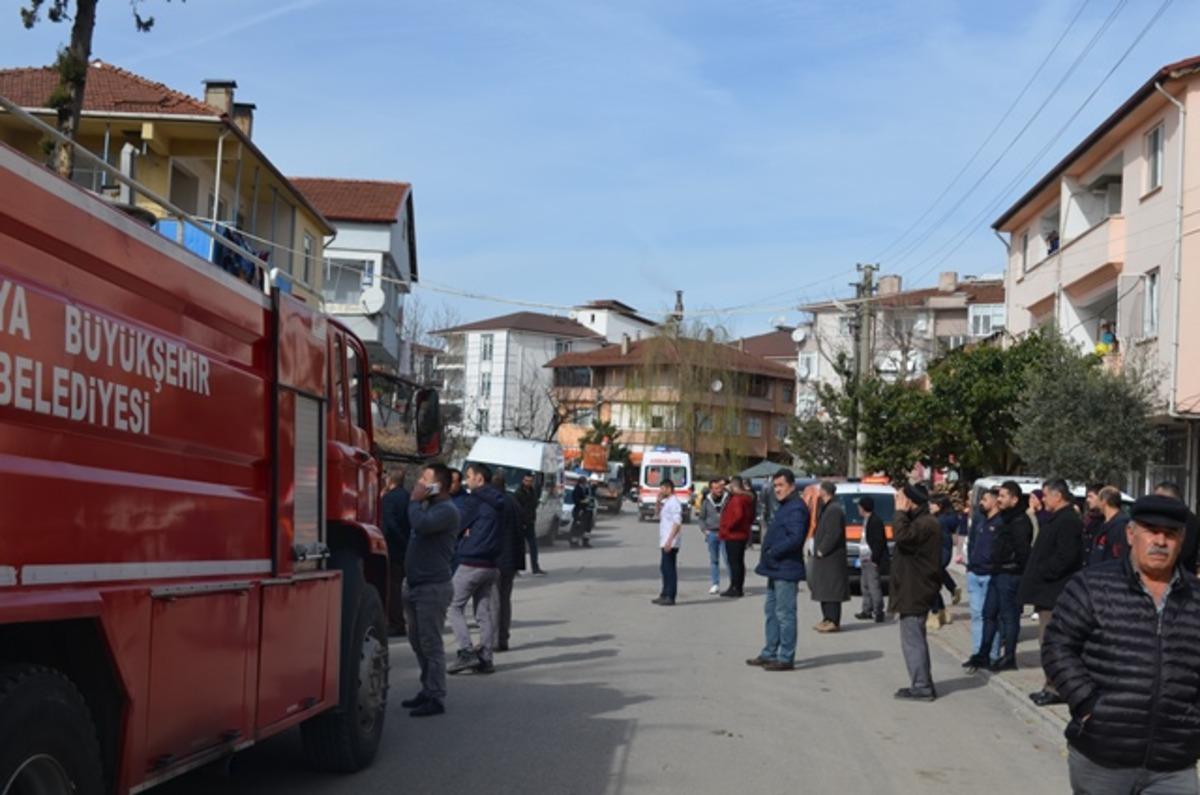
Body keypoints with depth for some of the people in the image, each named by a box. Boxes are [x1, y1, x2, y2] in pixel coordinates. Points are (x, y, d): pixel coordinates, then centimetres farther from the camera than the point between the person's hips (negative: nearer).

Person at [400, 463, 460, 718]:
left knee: (431, 643, -7)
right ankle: (428, 691, 24)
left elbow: (421, 524, -29)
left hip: (433, 586, -10)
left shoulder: (447, 510, -13)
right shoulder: (427, 506, 18)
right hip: (415, 584, 10)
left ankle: (436, 698, -3)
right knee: (418, 642, 15)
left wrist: (415, 501, -16)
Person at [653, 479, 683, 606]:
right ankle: (665, 595, 20)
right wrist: (659, 501, 14)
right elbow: (659, 515, 27)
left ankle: (670, 597, -3)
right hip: (665, 542, 10)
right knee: (664, 568, 14)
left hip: (670, 543, -10)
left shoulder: (674, 502, -14)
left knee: (669, 568, -6)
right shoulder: (666, 502, 15)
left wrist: (669, 541, -25)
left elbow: (677, 523, -21)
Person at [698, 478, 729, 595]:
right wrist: (704, 530, 3)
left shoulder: (727, 498, -3)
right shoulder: (706, 501, 6)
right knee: (713, 560, 8)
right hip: (712, 533, 3)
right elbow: (702, 518, 15)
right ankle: (715, 584, 13)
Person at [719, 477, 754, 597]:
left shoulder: (736, 499, -17)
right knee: (739, 561, 14)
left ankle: (735, 588, -6)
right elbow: (751, 516, 18)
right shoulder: (748, 499, 13)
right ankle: (739, 588, 19)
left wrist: (728, 527, -19)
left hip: (733, 535, -10)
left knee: (733, 562, -6)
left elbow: (738, 515, -29)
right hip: (743, 534, 10)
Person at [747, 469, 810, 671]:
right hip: (776, 569, 11)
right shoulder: (784, 506, 17)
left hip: (786, 570, -11)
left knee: (785, 614, -6)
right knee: (771, 610, 17)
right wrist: (767, 558, 10)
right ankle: (769, 653, 25)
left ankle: (786, 658, 0)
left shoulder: (796, 508, -16)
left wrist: (772, 553, -19)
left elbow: (795, 538, -26)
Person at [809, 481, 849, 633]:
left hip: (831, 557, -10)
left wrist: (821, 550, -18)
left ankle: (833, 621, -7)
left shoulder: (834, 509, -16)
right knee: (824, 589, 14)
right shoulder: (827, 508, 17)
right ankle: (828, 619, 19)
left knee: (830, 589, -9)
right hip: (825, 557, 10)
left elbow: (833, 534, -23)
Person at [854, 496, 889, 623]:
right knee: (866, 586, 15)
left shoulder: (875, 521, -15)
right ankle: (867, 611, 23)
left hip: (872, 560, -11)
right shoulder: (867, 520, 15)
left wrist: (874, 559, -20)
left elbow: (879, 542, -18)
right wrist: (862, 557, 16)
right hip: (866, 559, 11)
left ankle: (878, 613, -8)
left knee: (874, 586, -10)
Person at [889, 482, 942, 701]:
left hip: (915, 593, -11)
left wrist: (900, 512, -22)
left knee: (912, 639, -8)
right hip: (913, 591, 11)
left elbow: (902, 536, -32)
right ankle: (922, 685, 23)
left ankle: (921, 687, -5)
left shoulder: (925, 524, -17)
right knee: (914, 639, 16)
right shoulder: (921, 522, 16)